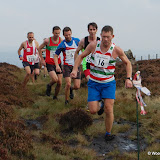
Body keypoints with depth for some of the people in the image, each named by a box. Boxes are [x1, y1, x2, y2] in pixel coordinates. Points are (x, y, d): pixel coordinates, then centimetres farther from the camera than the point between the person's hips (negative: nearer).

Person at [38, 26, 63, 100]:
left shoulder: (61, 40, -1)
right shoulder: (47, 41, -9)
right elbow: (39, 48, 5)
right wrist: (42, 59, 1)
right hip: (49, 63, -3)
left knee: (59, 83, 1)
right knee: (55, 79, -24)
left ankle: (55, 97, 25)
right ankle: (49, 85, 11)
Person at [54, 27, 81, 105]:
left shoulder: (77, 41, 1)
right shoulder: (62, 45, -5)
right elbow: (56, 56, -1)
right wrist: (57, 66, -17)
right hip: (67, 66, -2)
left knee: (77, 86, -4)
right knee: (68, 84, -17)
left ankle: (71, 89, 34)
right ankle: (66, 100, 8)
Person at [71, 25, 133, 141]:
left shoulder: (116, 50, -10)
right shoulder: (93, 45, -8)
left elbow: (128, 63, 5)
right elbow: (81, 56, 7)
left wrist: (128, 78, -8)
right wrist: (75, 69, -7)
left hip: (109, 83, -1)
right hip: (93, 83, 1)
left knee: (109, 110, -11)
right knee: (93, 111, -6)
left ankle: (108, 133, 12)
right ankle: (99, 106, 32)